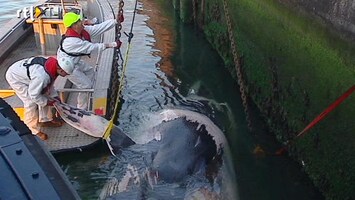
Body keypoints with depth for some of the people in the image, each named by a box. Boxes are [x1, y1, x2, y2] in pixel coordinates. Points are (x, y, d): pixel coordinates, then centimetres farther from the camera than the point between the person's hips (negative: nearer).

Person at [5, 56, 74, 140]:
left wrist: (54, 95, 1)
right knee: (31, 103, -11)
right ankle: (35, 130, 6)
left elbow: (49, 84, 5)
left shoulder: (54, 64, -15)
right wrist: (46, 102, -14)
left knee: (44, 95, 9)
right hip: (15, 77, -9)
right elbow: (34, 95, -28)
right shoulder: (42, 76, -42)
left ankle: (45, 120, 26)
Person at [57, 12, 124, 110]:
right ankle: (82, 109, 13)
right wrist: (112, 45, -32)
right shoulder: (71, 41, -37)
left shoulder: (82, 30, -13)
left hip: (75, 61, 9)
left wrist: (116, 21, -20)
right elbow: (92, 47, -34)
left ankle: (87, 95, 37)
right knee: (85, 85, -4)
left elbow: (99, 28, -14)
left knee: (90, 71, 22)